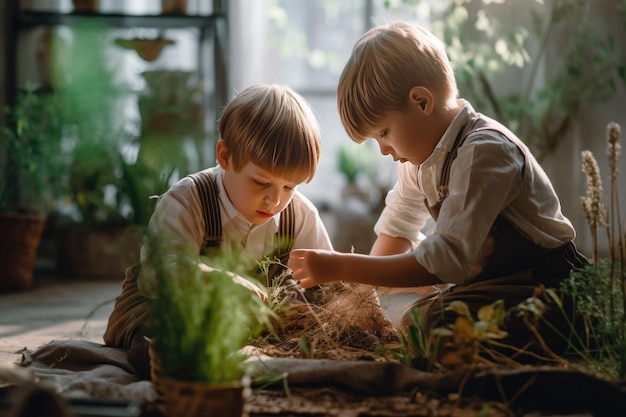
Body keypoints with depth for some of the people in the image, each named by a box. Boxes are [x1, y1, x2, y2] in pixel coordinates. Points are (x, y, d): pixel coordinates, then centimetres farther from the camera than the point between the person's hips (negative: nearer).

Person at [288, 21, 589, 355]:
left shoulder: (484, 152, -25)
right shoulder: (420, 150, 5)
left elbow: (447, 259, -33)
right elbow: (396, 231, 15)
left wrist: (342, 268, -33)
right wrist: (363, 283, -2)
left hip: (541, 287, -9)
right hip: (485, 280, 9)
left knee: (419, 322, -26)